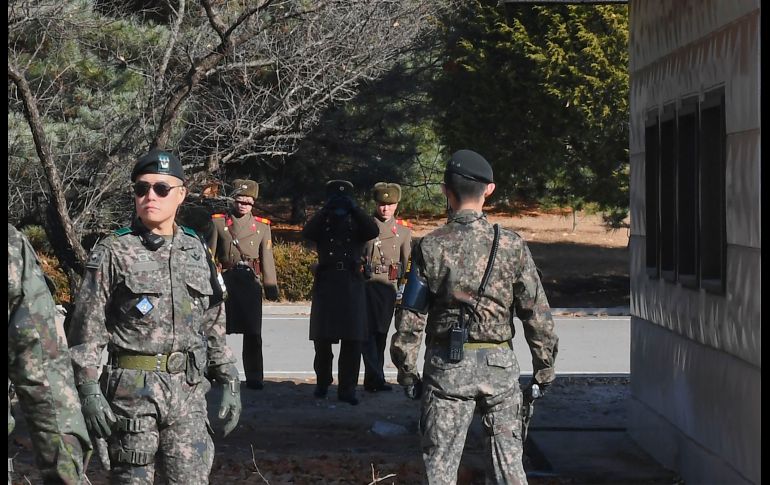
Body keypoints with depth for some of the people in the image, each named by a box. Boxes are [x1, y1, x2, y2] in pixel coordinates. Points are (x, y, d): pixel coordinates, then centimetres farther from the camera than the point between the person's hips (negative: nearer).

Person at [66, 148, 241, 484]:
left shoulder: (197, 251, 11)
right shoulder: (113, 253, -2)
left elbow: (214, 324, 17)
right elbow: (86, 330, -4)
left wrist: (228, 380, 12)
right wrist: (88, 390, -11)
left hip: (189, 392, 4)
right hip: (133, 391, -3)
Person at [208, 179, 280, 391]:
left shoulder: (262, 226, 10)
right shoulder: (219, 222, 5)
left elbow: (267, 258, 9)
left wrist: (271, 287, 5)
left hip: (251, 282, 1)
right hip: (225, 280, -1)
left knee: (253, 333, 0)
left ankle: (254, 377, 5)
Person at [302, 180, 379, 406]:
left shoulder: (356, 225, 12)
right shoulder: (322, 225, 11)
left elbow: (373, 231, -9)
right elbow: (307, 232, -10)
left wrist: (354, 209, -15)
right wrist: (326, 210, -17)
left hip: (352, 285, 0)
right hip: (326, 284, 0)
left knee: (352, 340, -5)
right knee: (322, 338, 5)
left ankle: (347, 388, -1)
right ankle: (322, 383, 20)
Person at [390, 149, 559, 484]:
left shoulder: (431, 247, -5)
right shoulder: (512, 246, -2)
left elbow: (410, 318, -3)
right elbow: (537, 314, -1)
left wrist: (407, 372, 6)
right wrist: (544, 370, 7)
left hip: (447, 367, -1)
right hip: (499, 364, 1)